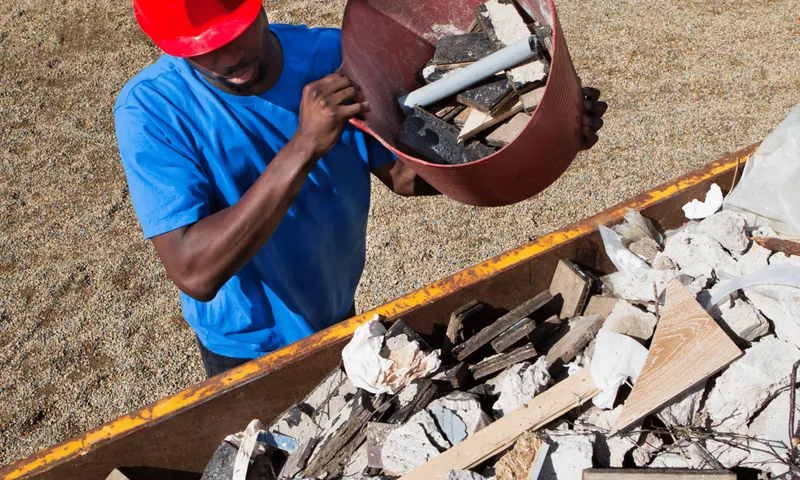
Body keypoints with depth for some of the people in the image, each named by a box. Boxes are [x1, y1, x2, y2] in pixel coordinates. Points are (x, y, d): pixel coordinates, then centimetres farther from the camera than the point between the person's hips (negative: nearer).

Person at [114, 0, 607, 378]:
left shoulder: (336, 56, -19)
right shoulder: (151, 109, -28)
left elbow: (404, 170, -9)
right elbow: (196, 274, -36)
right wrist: (305, 146, -44)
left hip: (338, 313, 4)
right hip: (247, 347, -3)